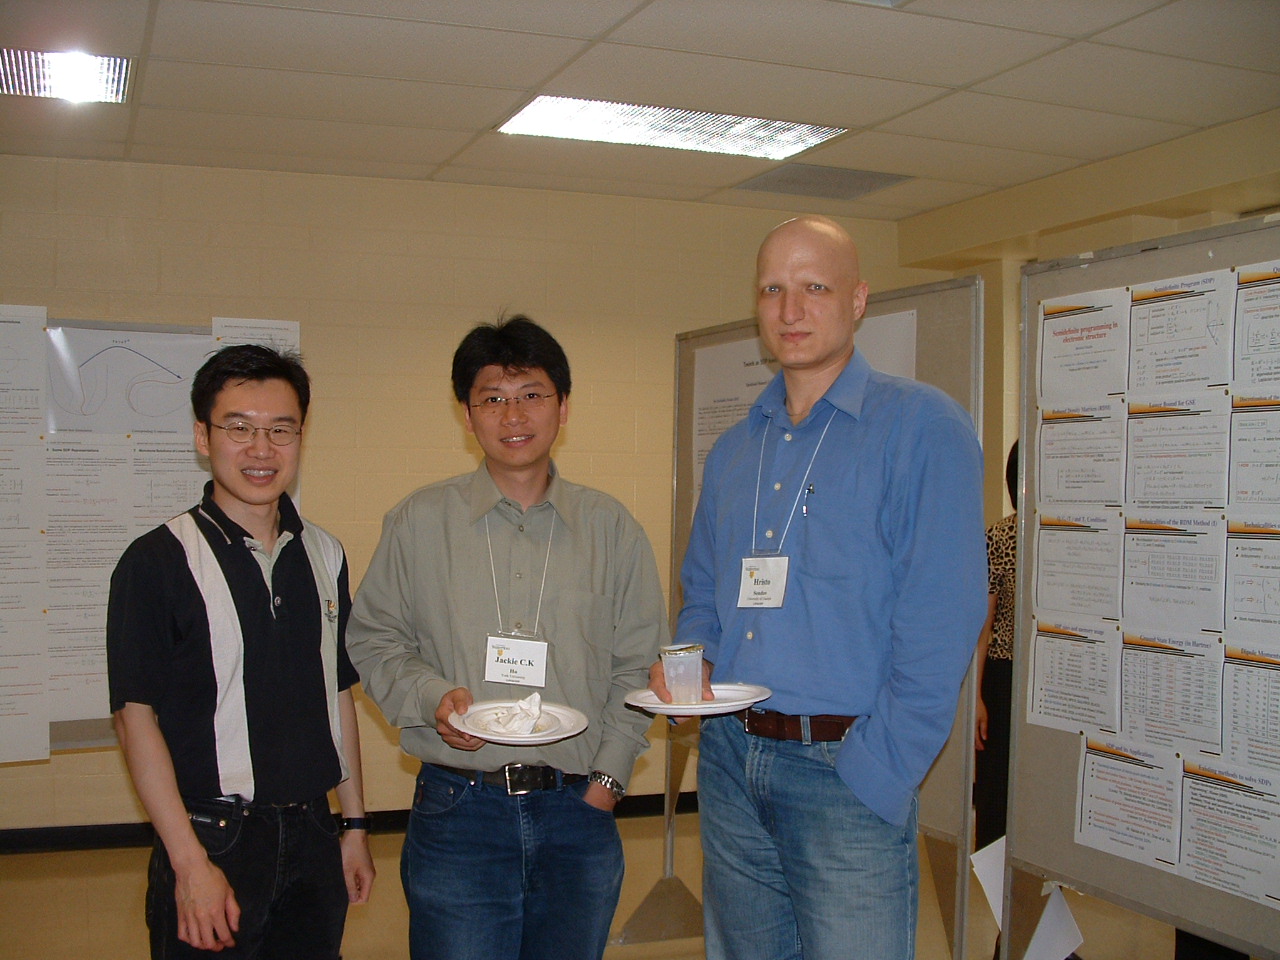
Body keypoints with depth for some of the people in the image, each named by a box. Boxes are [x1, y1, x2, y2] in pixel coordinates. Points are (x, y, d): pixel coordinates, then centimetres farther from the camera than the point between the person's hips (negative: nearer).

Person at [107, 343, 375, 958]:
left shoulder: (324, 555, 6)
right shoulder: (158, 561, -9)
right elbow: (135, 716, -11)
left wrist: (355, 825, 12)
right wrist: (191, 862, -16)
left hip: (312, 836, 5)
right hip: (213, 839, -4)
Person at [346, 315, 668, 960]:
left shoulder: (612, 528, 7)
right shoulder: (419, 522, 4)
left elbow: (637, 665, 9)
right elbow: (373, 642, 8)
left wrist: (606, 779, 1)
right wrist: (431, 696, -10)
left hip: (579, 813, 2)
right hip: (457, 810, -1)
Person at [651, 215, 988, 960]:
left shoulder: (921, 426, -8)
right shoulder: (733, 452, 13)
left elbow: (940, 623, -15)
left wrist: (877, 773, -17)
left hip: (846, 768, -6)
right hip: (729, 762, 6)